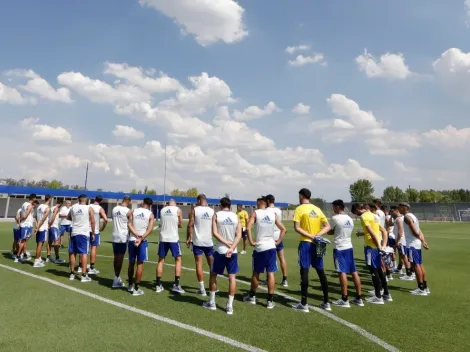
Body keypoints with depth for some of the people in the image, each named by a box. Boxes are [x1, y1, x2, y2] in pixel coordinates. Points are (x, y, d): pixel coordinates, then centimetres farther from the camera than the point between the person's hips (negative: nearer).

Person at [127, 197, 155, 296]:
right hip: (142, 241, -3)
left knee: (131, 263, 16)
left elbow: (129, 224, -6)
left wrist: (136, 235, -12)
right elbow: (150, 229, -13)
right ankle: (136, 289, 6)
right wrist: (141, 238, -17)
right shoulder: (151, 215, -1)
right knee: (140, 264, 3)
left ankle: (130, 286, 29)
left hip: (132, 240, 3)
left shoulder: (133, 212, 6)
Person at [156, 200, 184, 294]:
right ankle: (176, 284, 0)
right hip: (173, 238, -3)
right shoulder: (178, 210, -1)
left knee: (161, 260, 12)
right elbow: (180, 225, 7)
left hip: (163, 238, 3)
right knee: (178, 260, 7)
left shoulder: (162, 210, 10)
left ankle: (158, 285, 15)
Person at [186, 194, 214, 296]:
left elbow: (190, 225, -8)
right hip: (209, 241, 3)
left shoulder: (194, 210, -5)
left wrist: (189, 238, 2)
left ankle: (202, 289, 1)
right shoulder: (212, 211, 2)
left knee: (199, 264, 3)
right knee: (212, 264, 16)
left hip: (198, 241, -3)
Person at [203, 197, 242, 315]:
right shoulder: (236, 217, 5)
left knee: (213, 275, 16)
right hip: (232, 251, 2)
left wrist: (226, 243, -12)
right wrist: (231, 248, -13)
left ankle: (211, 302, 24)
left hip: (220, 250, -1)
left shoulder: (216, 215, -1)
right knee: (232, 277, 7)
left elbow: (215, 233, -12)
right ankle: (230, 306, 7)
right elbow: (239, 235, -5)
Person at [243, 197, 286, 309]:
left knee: (256, 273, 13)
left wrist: (251, 241, -9)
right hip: (271, 247, 3)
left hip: (259, 247, -2)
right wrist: (278, 241, 10)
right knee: (270, 273, 5)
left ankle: (252, 296, 29)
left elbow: (248, 228, -17)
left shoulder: (255, 213, -3)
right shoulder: (273, 214, 7)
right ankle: (270, 301, 7)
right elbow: (283, 229, 7)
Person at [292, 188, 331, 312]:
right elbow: (328, 227, 8)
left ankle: (304, 304, 1)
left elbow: (296, 228, -15)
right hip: (317, 244, 6)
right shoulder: (317, 209, 11)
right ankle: (326, 302, 18)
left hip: (306, 243, -5)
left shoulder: (299, 209, -5)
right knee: (321, 272, 11)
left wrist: (310, 236, -16)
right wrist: (317, 235, -5)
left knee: (304, 271, -2)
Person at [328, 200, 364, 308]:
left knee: (342, 272, -4)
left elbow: (330, 232, -1)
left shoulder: (335, 218, -12)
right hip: (349, 247, 7)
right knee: (354, 272, 9)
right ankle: (359, 298, 16)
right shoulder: (350, 219, 9)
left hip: (339, 248, -7)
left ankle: (344, 300, -1)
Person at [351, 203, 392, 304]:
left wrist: (379, 246, -16)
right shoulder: (373, 215, 14)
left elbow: (372, 233, -19)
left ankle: (378, 297, 5)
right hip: (377, 246, 9)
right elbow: (383, 231, 19)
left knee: (374, 271, -1)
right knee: (379, 270, 16)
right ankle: (386, 294, 24)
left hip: (370, 246, -9)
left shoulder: (364, 217, -12)